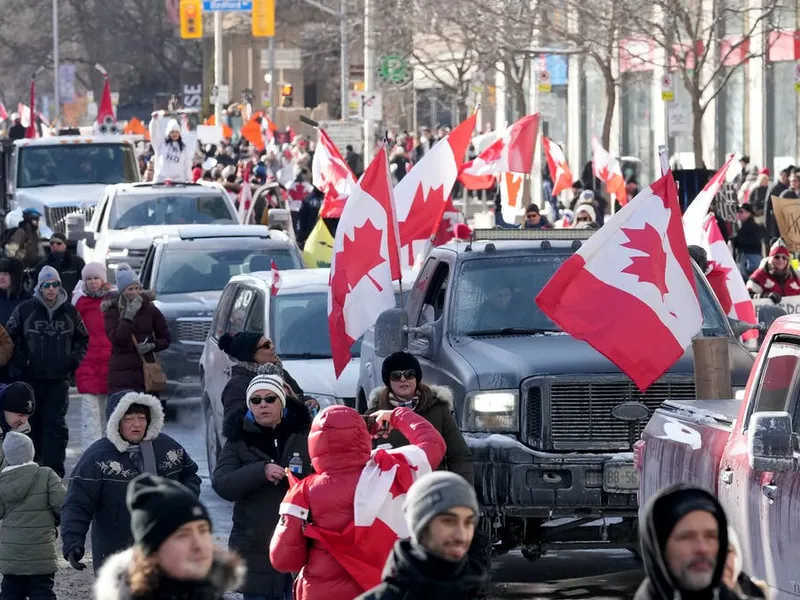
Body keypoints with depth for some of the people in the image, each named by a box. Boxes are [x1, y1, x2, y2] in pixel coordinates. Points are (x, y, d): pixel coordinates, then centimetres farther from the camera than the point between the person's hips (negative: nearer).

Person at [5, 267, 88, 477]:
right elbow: (10, 337, 4)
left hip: (59, 379, 0)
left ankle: (54, 473, -9)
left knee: (56, 424, -7)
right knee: (33, 424, 7)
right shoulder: (25, 310, -3)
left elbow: (82, 339, 17)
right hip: (31, 378, 0)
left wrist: (74, 360, 3)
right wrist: (19, 363, -4)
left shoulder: (70, 312, 3)